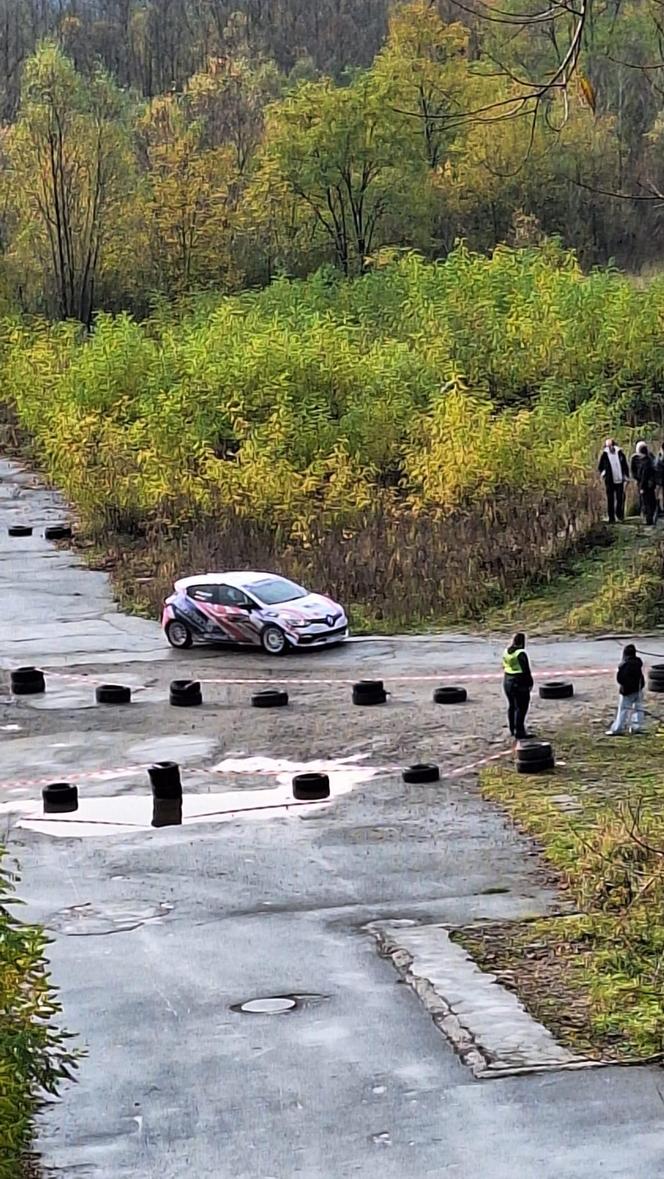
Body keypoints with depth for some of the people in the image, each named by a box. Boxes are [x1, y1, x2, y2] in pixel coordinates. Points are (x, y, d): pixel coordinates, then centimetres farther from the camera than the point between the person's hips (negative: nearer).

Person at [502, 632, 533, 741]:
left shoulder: (506, 652, 5)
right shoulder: (521, 654, -19)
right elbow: (526, 670, -17)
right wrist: (530, 683, -7)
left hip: (507, 682, 8)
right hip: (519, 683, -8)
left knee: (512, 706, 17)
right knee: (521, 708, -3)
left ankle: (513, 730, 26)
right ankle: (519, 732, -4)